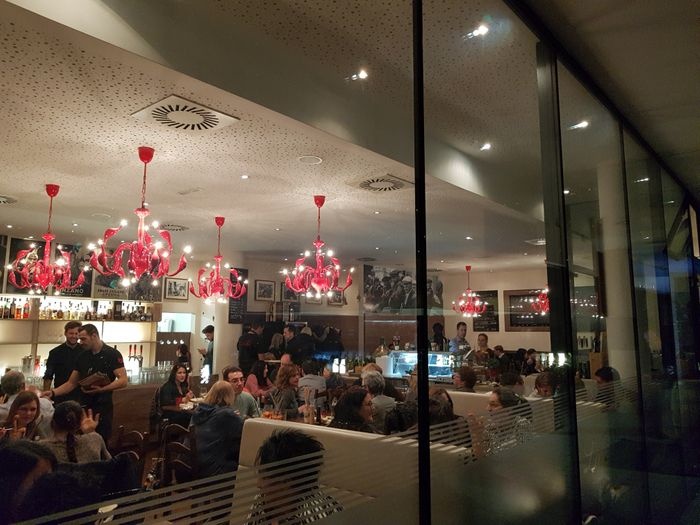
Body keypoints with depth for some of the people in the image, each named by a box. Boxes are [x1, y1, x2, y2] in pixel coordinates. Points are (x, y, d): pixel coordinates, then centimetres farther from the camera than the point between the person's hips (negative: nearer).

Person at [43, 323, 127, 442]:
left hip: (103, 407, -5)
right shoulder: (82, 357, 12)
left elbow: (123, 381, -14)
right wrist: (53, 392, 0)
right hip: (84, 406, 5)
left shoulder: (112, 354, -6)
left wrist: (102, 389, -25)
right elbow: (71, 383, 15)